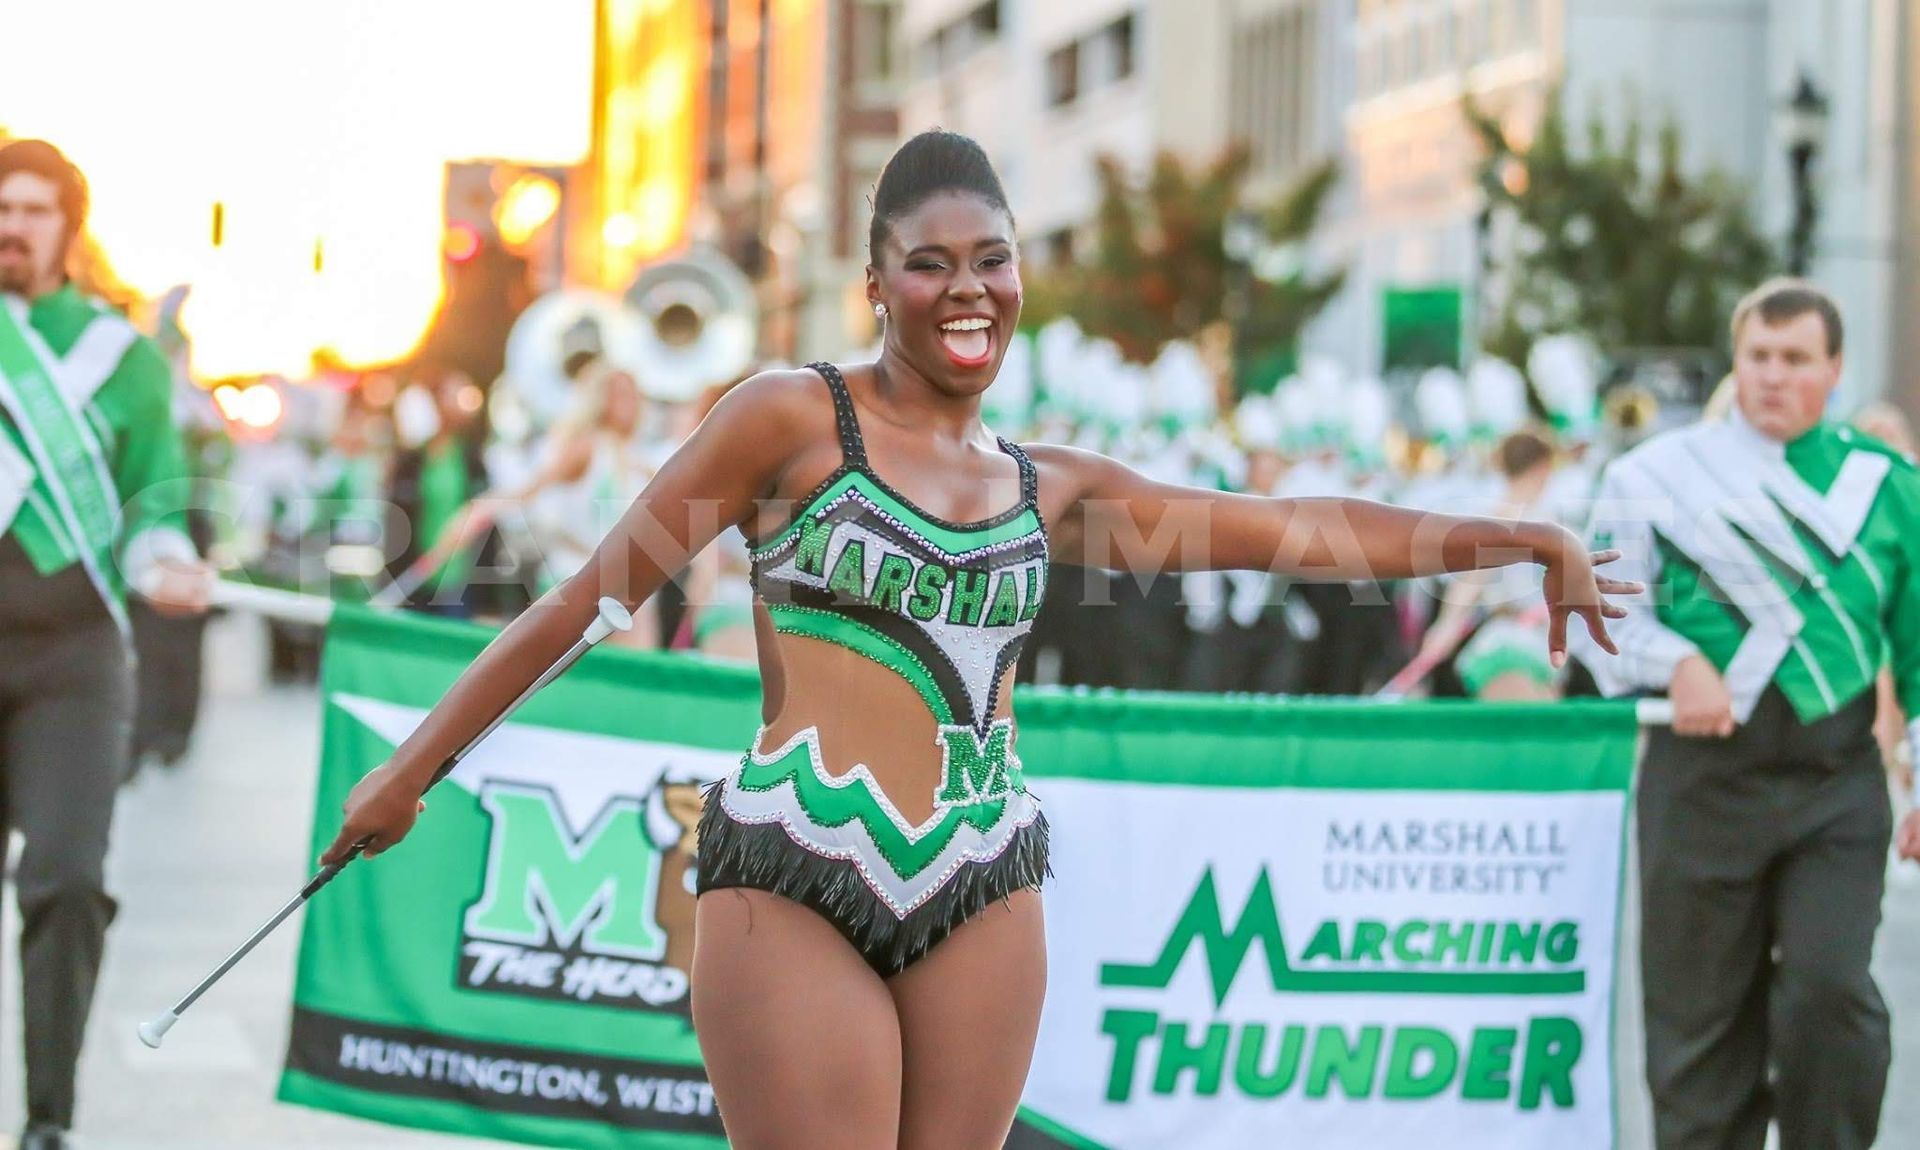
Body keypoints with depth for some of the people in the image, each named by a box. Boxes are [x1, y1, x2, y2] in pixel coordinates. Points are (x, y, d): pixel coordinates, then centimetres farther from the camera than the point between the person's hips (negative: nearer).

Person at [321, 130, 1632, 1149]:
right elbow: (594, 592, 2)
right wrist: (411, 768, 3)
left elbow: (1309, 529, 17)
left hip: (984, 893, 5)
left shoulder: (1054, 488, 14)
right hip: (798, 883, -4)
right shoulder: (794, 417, 1)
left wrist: (1528, 537, 17)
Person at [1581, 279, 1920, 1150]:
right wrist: (1678, 663, -20)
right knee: (1700, 1011, 6)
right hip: (1705, 775, 0)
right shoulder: (1659, 476, 3)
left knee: (1829, 983, -15)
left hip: (1838, 783, 0)